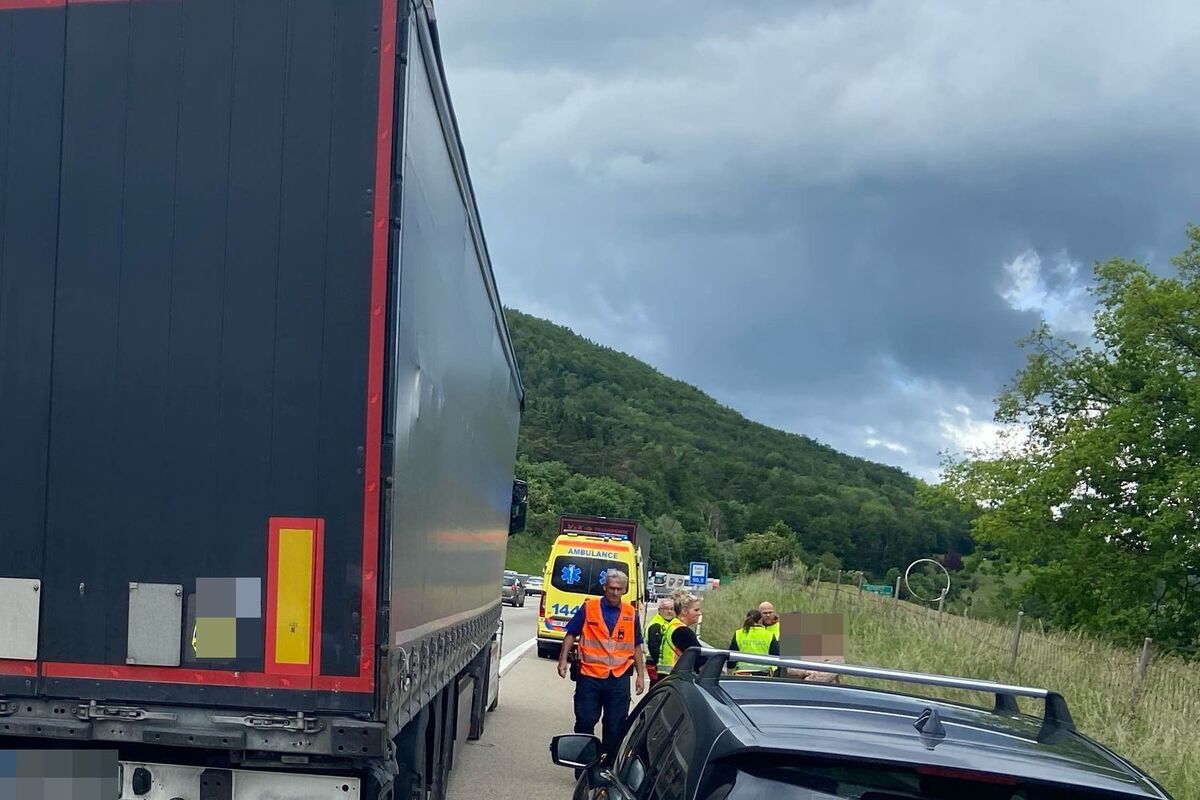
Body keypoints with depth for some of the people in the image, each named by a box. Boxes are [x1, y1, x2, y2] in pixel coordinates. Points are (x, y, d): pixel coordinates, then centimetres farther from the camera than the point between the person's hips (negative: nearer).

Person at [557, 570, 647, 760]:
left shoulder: (631, 614, 7)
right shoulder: (589, 607, 0)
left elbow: (636, 647, 13)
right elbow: (571, 635, 4)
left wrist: (640, 676, 10)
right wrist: (563, 659, -7)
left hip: (619, 678, 2)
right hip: (589, 675, -2)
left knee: (615, 726, 7)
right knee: (585, 722, 2)